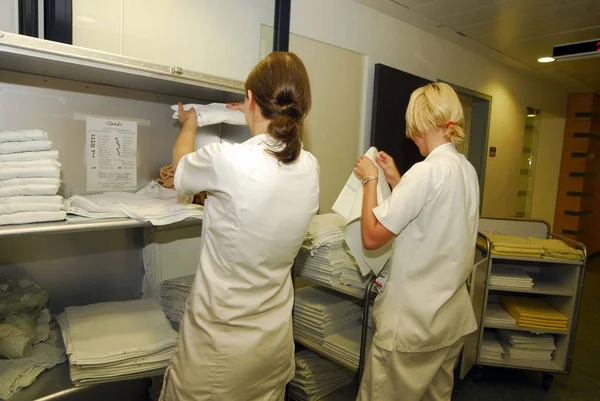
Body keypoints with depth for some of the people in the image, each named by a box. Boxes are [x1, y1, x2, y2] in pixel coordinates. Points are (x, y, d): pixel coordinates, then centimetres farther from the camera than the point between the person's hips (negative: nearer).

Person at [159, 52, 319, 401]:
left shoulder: (226, 160, -24)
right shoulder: (310, 168, -8)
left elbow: (181, 166, 1)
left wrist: (189, 126, 20)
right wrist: (258, 122, 30)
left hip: (220, 338, -5)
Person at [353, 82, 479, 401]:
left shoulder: (427, 171, -22)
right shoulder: (467, 169, 4)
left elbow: (371, 237, -20)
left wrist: (370, 180, -8)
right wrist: (395, 179, 15)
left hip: (414, 322, -8)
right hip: (453, 316, 9)